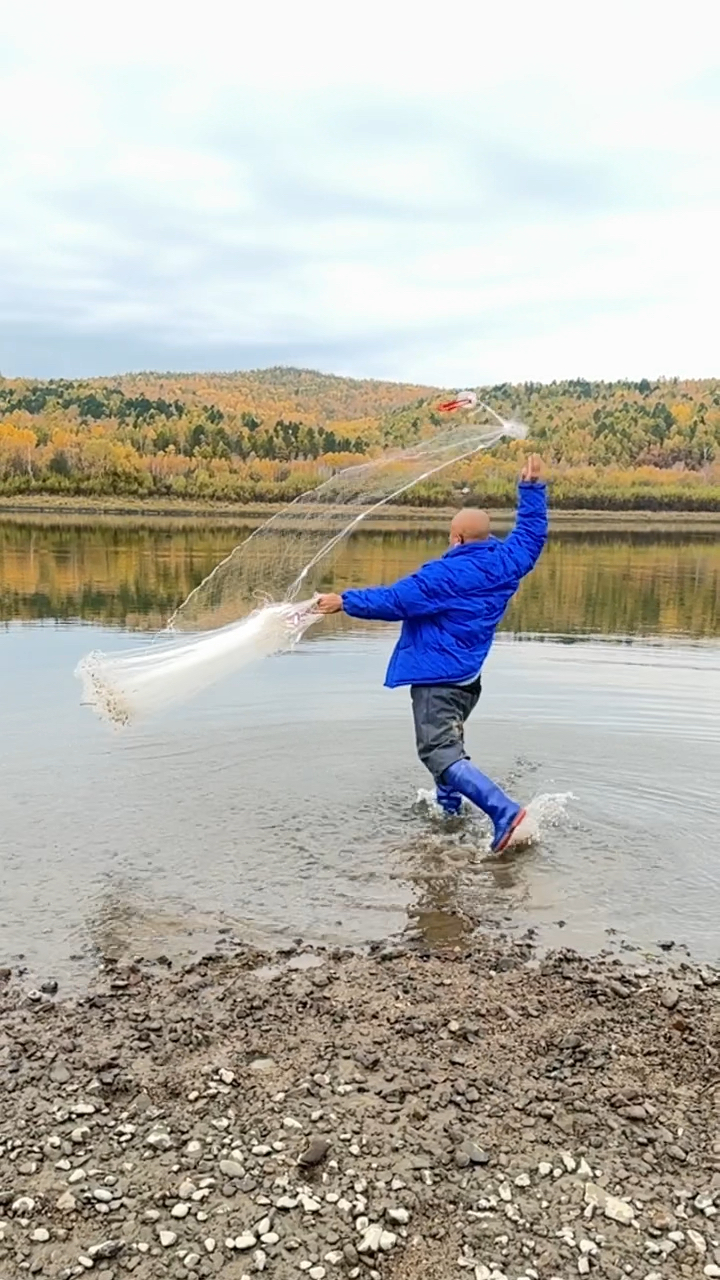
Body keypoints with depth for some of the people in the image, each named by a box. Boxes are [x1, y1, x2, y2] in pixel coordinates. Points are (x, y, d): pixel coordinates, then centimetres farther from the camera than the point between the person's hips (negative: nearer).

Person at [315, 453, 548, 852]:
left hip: (437, 675, -9)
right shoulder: (506, 562, 1)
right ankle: (450, 806, 38)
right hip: (468, 675, 9)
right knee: (448, 740, 29)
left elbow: (394, 600, -17)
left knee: (440, 752, -12)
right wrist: (532, 487, 24)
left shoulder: (445, 575, -20)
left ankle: (504, 811, -24)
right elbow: (531, 533, 18)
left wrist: (345, 601, -7)